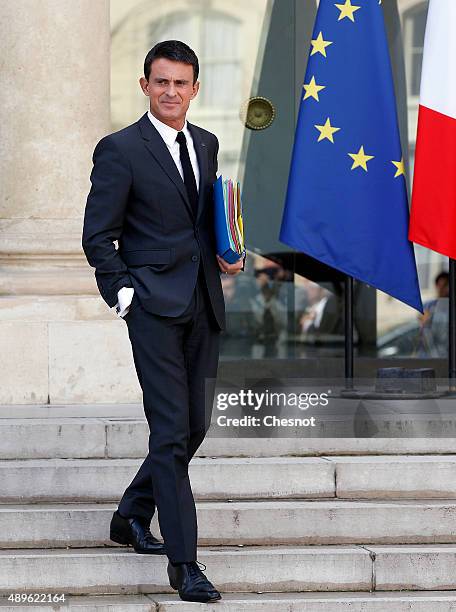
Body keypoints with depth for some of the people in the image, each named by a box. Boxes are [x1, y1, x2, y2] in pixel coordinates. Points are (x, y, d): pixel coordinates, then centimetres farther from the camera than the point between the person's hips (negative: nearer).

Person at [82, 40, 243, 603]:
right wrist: (124, 294, -11)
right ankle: (183, 562, -8)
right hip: (154, 303, -7)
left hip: (202, 303, 7)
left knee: (196, 424, 10)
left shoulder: (207, 144, 13)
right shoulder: (120, 149, -6)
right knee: (171, 430, -9)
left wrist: (226, 255, 5)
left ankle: (131, 517, 30)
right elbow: (98, 236, -4)